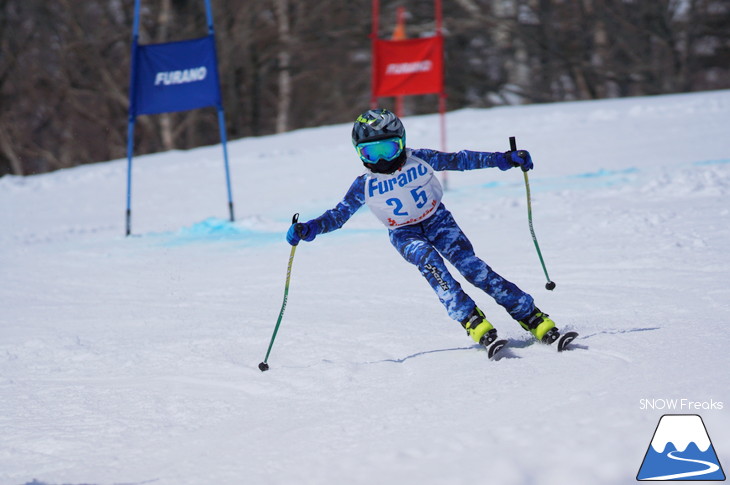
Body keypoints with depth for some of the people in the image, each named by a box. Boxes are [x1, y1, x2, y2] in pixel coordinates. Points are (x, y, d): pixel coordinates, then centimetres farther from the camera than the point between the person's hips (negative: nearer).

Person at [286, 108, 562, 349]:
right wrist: (310, 229, -24)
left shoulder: (420, 160, -13)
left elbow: (459, 160, -5)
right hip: (404, 235, 0)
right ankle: (472, 320, -38)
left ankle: (532, 318, -19)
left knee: (467, 263, -20)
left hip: (437, 220, 0)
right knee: (428, 260, -32)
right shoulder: (365, 186, -12)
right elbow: (339, 215, -6)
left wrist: (503, 159, -11)